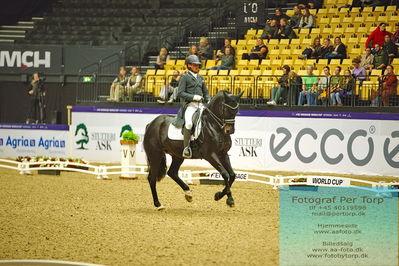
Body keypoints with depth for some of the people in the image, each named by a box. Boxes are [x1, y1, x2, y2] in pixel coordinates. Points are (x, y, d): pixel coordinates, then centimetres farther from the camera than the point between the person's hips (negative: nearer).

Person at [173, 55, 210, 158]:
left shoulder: (200, 78, 20)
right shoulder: (185, 77, 2)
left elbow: (206, 93, 26)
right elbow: (180, 93, -6)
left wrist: (208, 101, 7)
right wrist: (193, 97, -14)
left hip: (201, 105, 7)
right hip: (190, 104, -7)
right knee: (188, 123, -31)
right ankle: (186, 148, -26)